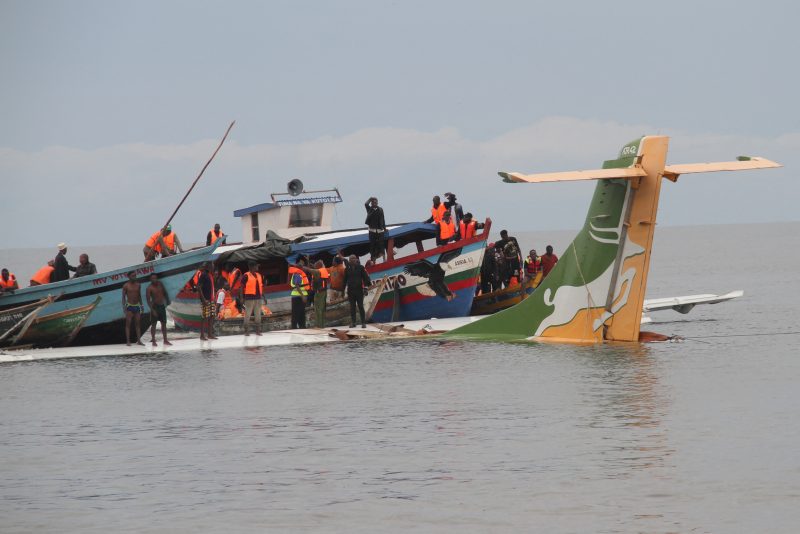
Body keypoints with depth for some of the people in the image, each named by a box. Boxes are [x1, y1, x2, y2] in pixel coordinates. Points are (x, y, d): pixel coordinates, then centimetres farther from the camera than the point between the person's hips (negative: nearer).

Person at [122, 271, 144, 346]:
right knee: (128, 324, -5)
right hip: (129, 306, -5)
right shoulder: (126, 286, -5)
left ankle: (139, 340, 7)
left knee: (138, 324, 4)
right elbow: (123, 297, -4)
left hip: (137, 306, 5)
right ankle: (128, 341, -6)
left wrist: (141, 305, 11)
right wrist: (124, 307, -12)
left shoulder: (138, 285, 8)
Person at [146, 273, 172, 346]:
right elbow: (148, 300, -17)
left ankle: (165, 340, 14)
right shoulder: (149, 288, -12)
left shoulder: (160, 284, 4)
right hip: (155, 306, -6)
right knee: (153, 324, -3)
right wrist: (152, 310, -23)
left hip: (162, 306, 6)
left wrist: (167, 300, 8)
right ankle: (153, 341, 2)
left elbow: (165, 292, 18)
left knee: (164, 323, 8)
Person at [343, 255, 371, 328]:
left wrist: (366, 287, -7)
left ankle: (363, 322, 0)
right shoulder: (347, 269, 8)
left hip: (359, 290, -3)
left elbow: (366, 277, 0)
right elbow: (344, 280, 14)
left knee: (361, 307, -2)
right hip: (350, 291, 3)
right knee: (352, 307, 5)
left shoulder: (361, 267, 0)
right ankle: (353, 322, 9)